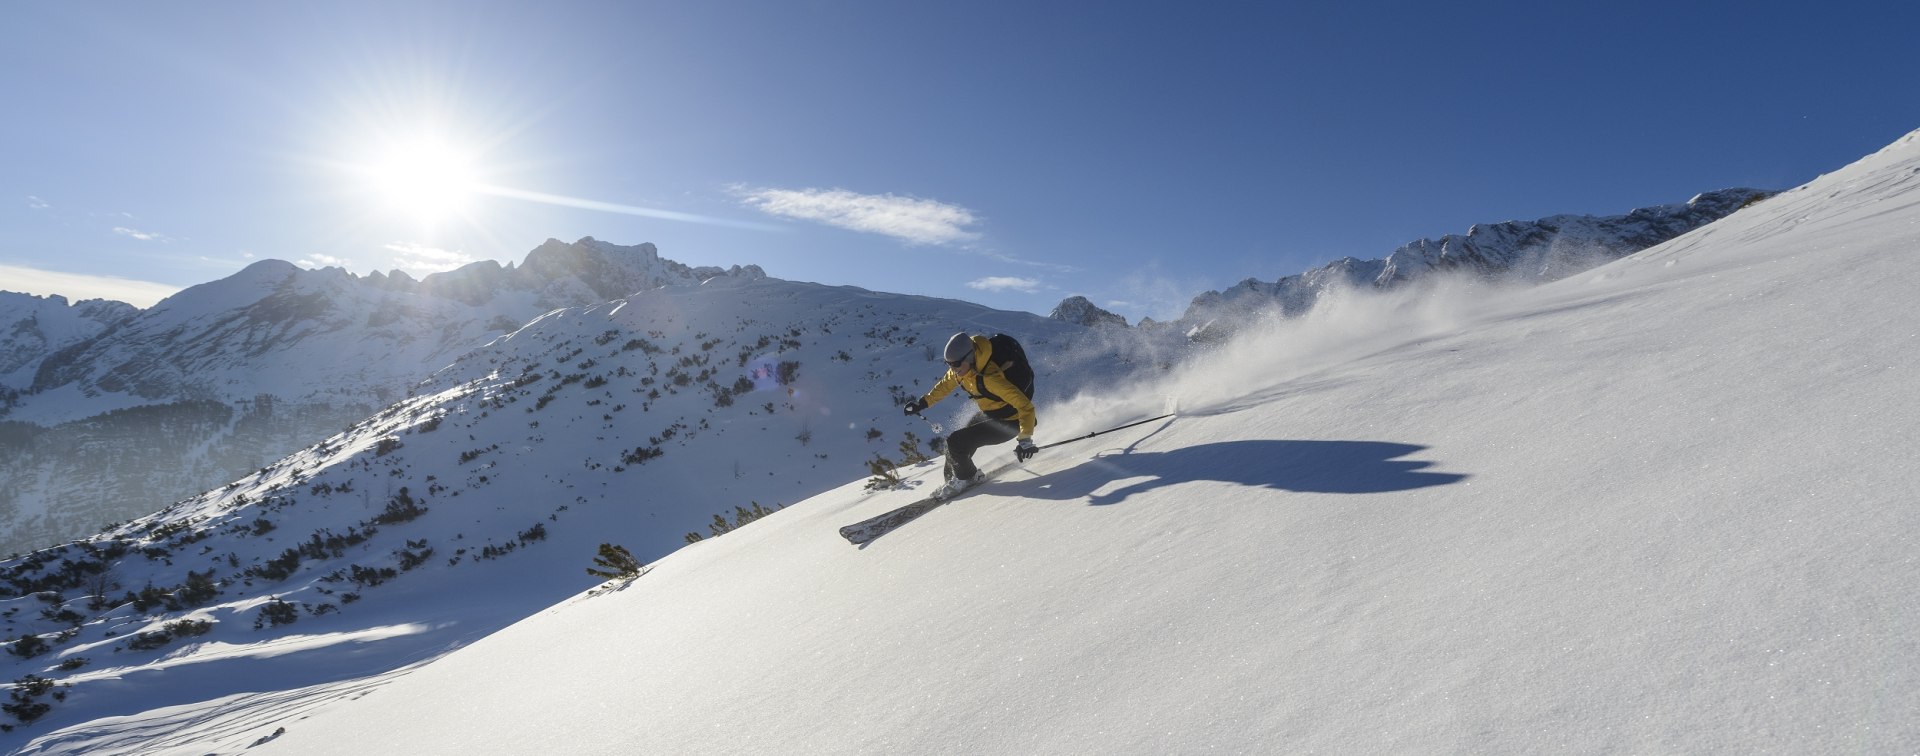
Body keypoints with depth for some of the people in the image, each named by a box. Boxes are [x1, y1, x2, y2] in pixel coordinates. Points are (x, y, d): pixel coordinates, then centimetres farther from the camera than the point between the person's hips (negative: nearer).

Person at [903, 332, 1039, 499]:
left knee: (955, 442, -15)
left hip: (1008, 422, -8)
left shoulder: (989, 377, -36)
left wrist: (1025, 440, -42)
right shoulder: (960, 369, -11)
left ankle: (965, 477, 11)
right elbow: (946, 384, 13)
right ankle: (953, 477, 29)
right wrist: (923, 402, 14)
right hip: (988, 414, 8)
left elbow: (1025, 406, -36)